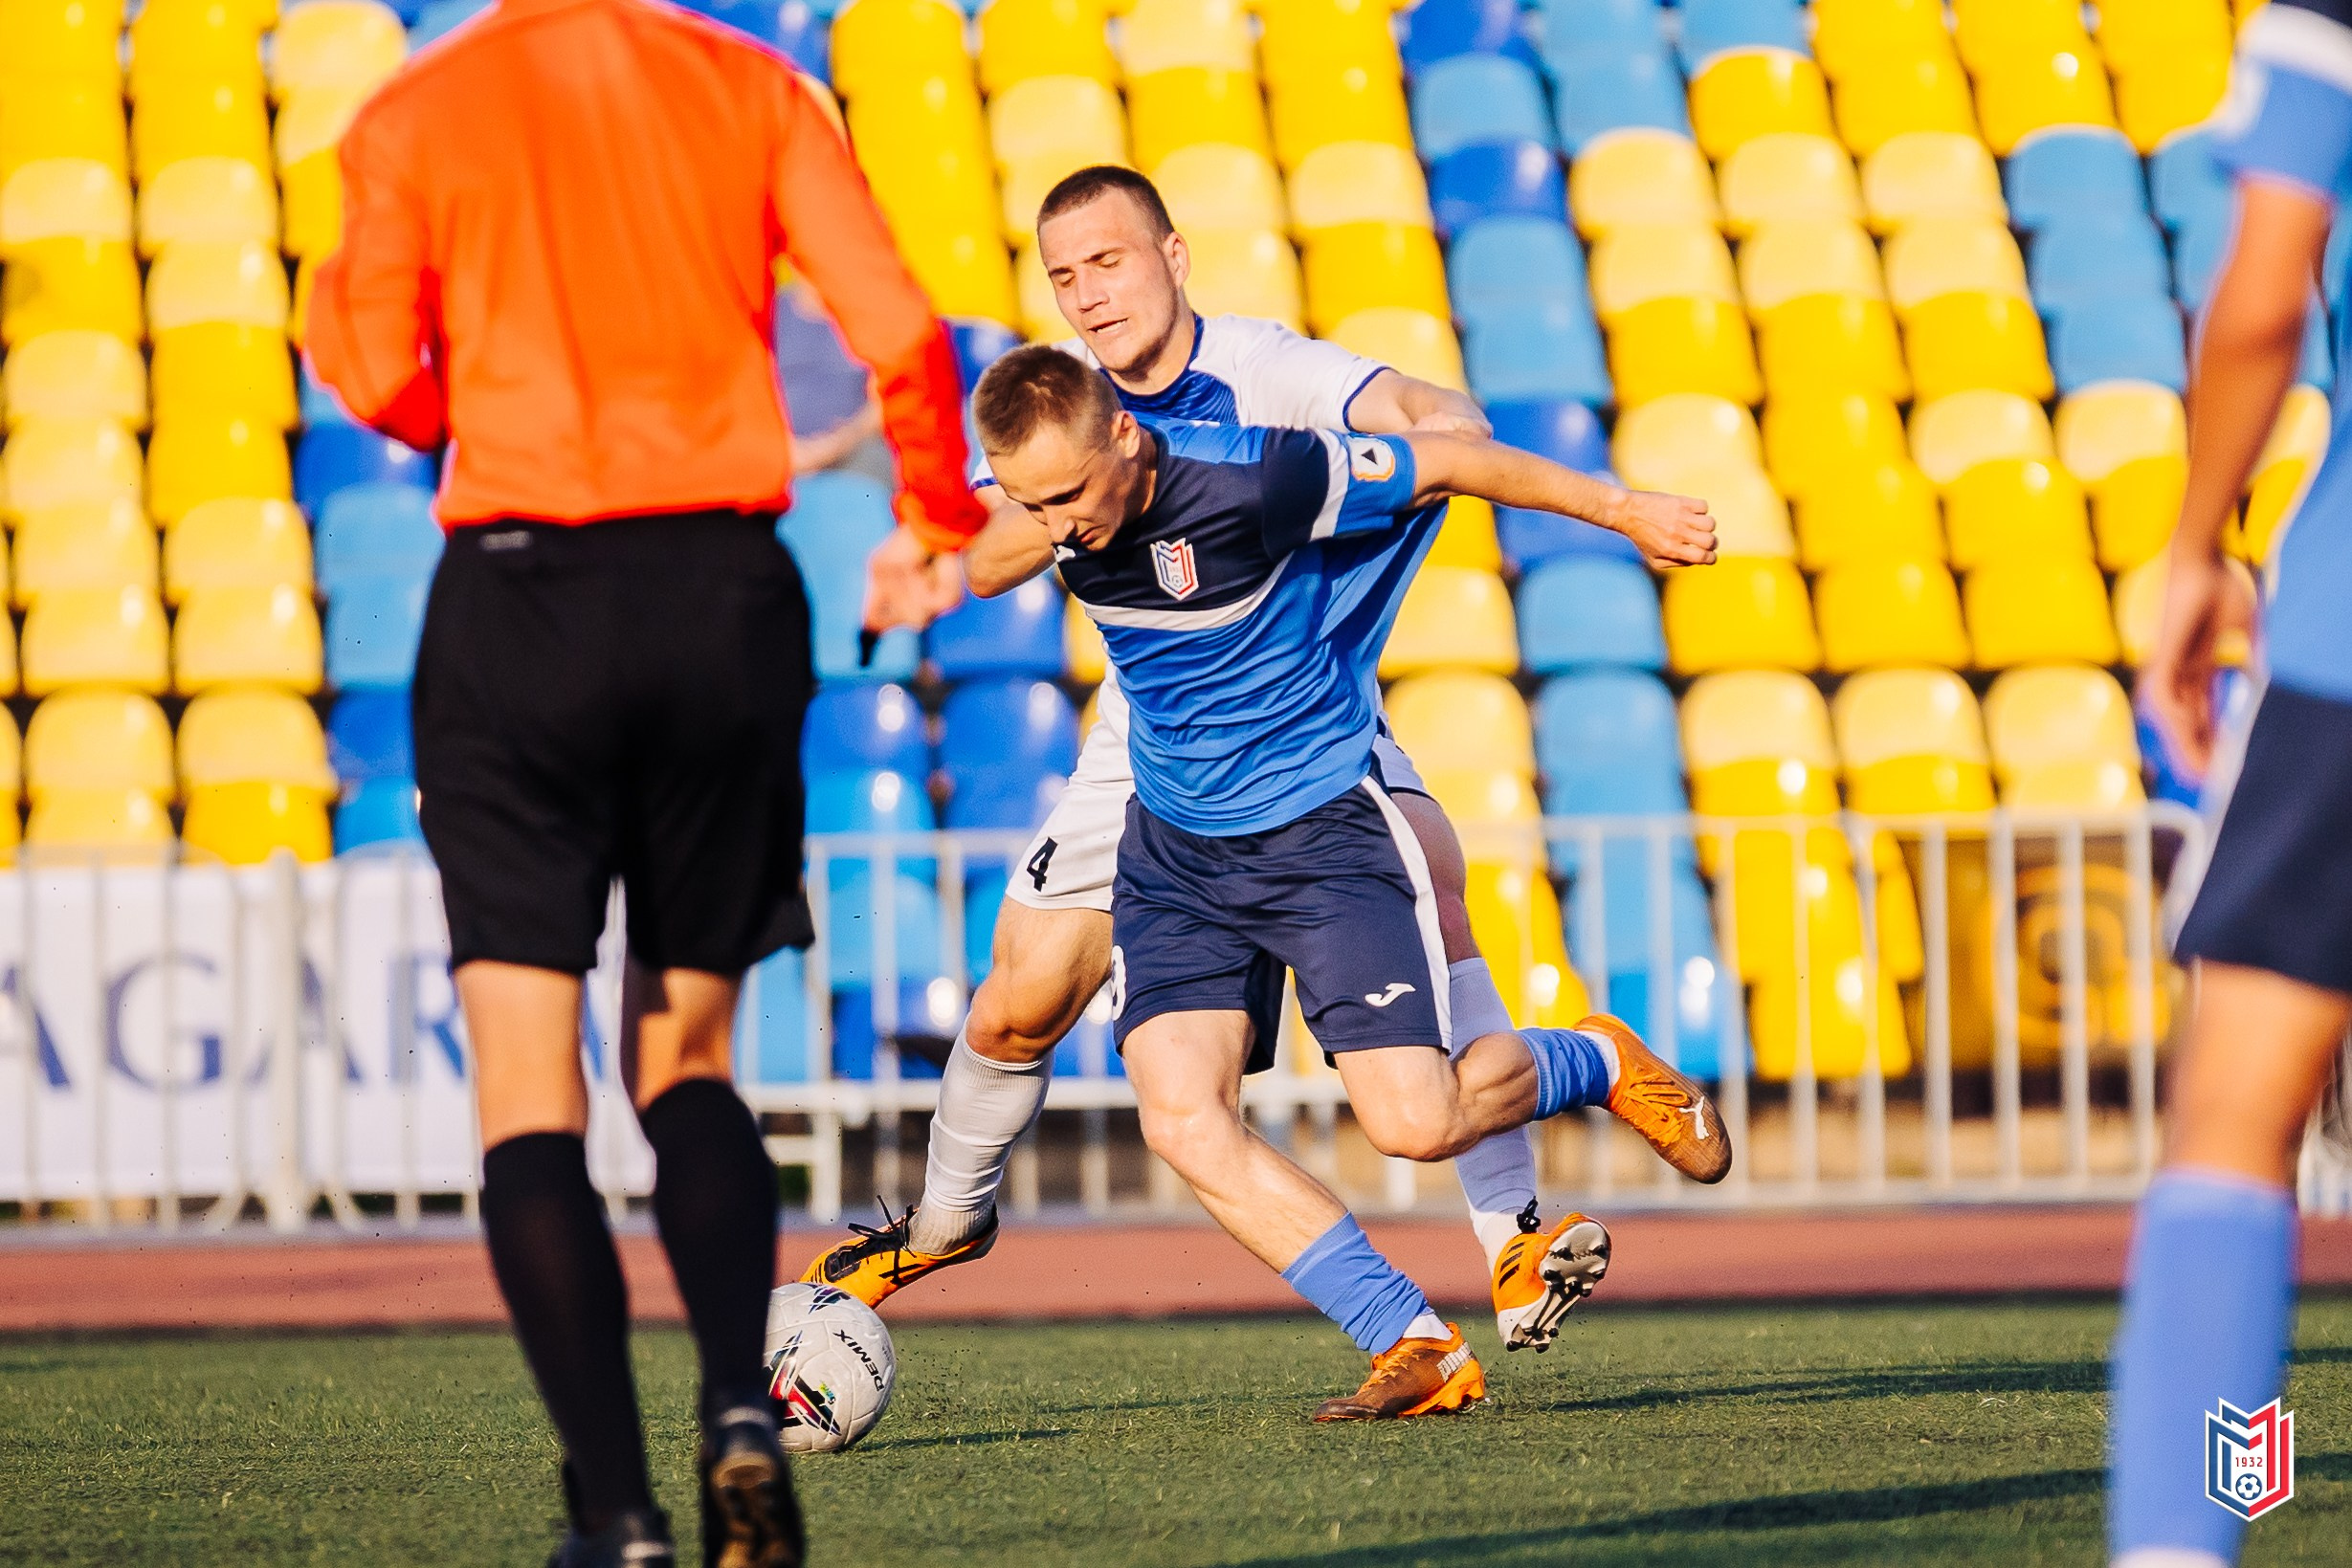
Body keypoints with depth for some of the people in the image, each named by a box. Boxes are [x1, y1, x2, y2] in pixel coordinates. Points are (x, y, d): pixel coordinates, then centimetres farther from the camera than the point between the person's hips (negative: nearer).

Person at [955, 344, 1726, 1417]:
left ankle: (1599, 1063, 24)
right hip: (1174, 847, 5)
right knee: (1180, 1119, -15)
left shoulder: (1247, 477, -27)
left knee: (1414, 1124, -10)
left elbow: (1447, 464, -13)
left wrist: (1626, 513, -2)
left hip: (1324, 828, -5)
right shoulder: (1039, 485, -13)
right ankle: (1419, 1349, -7)